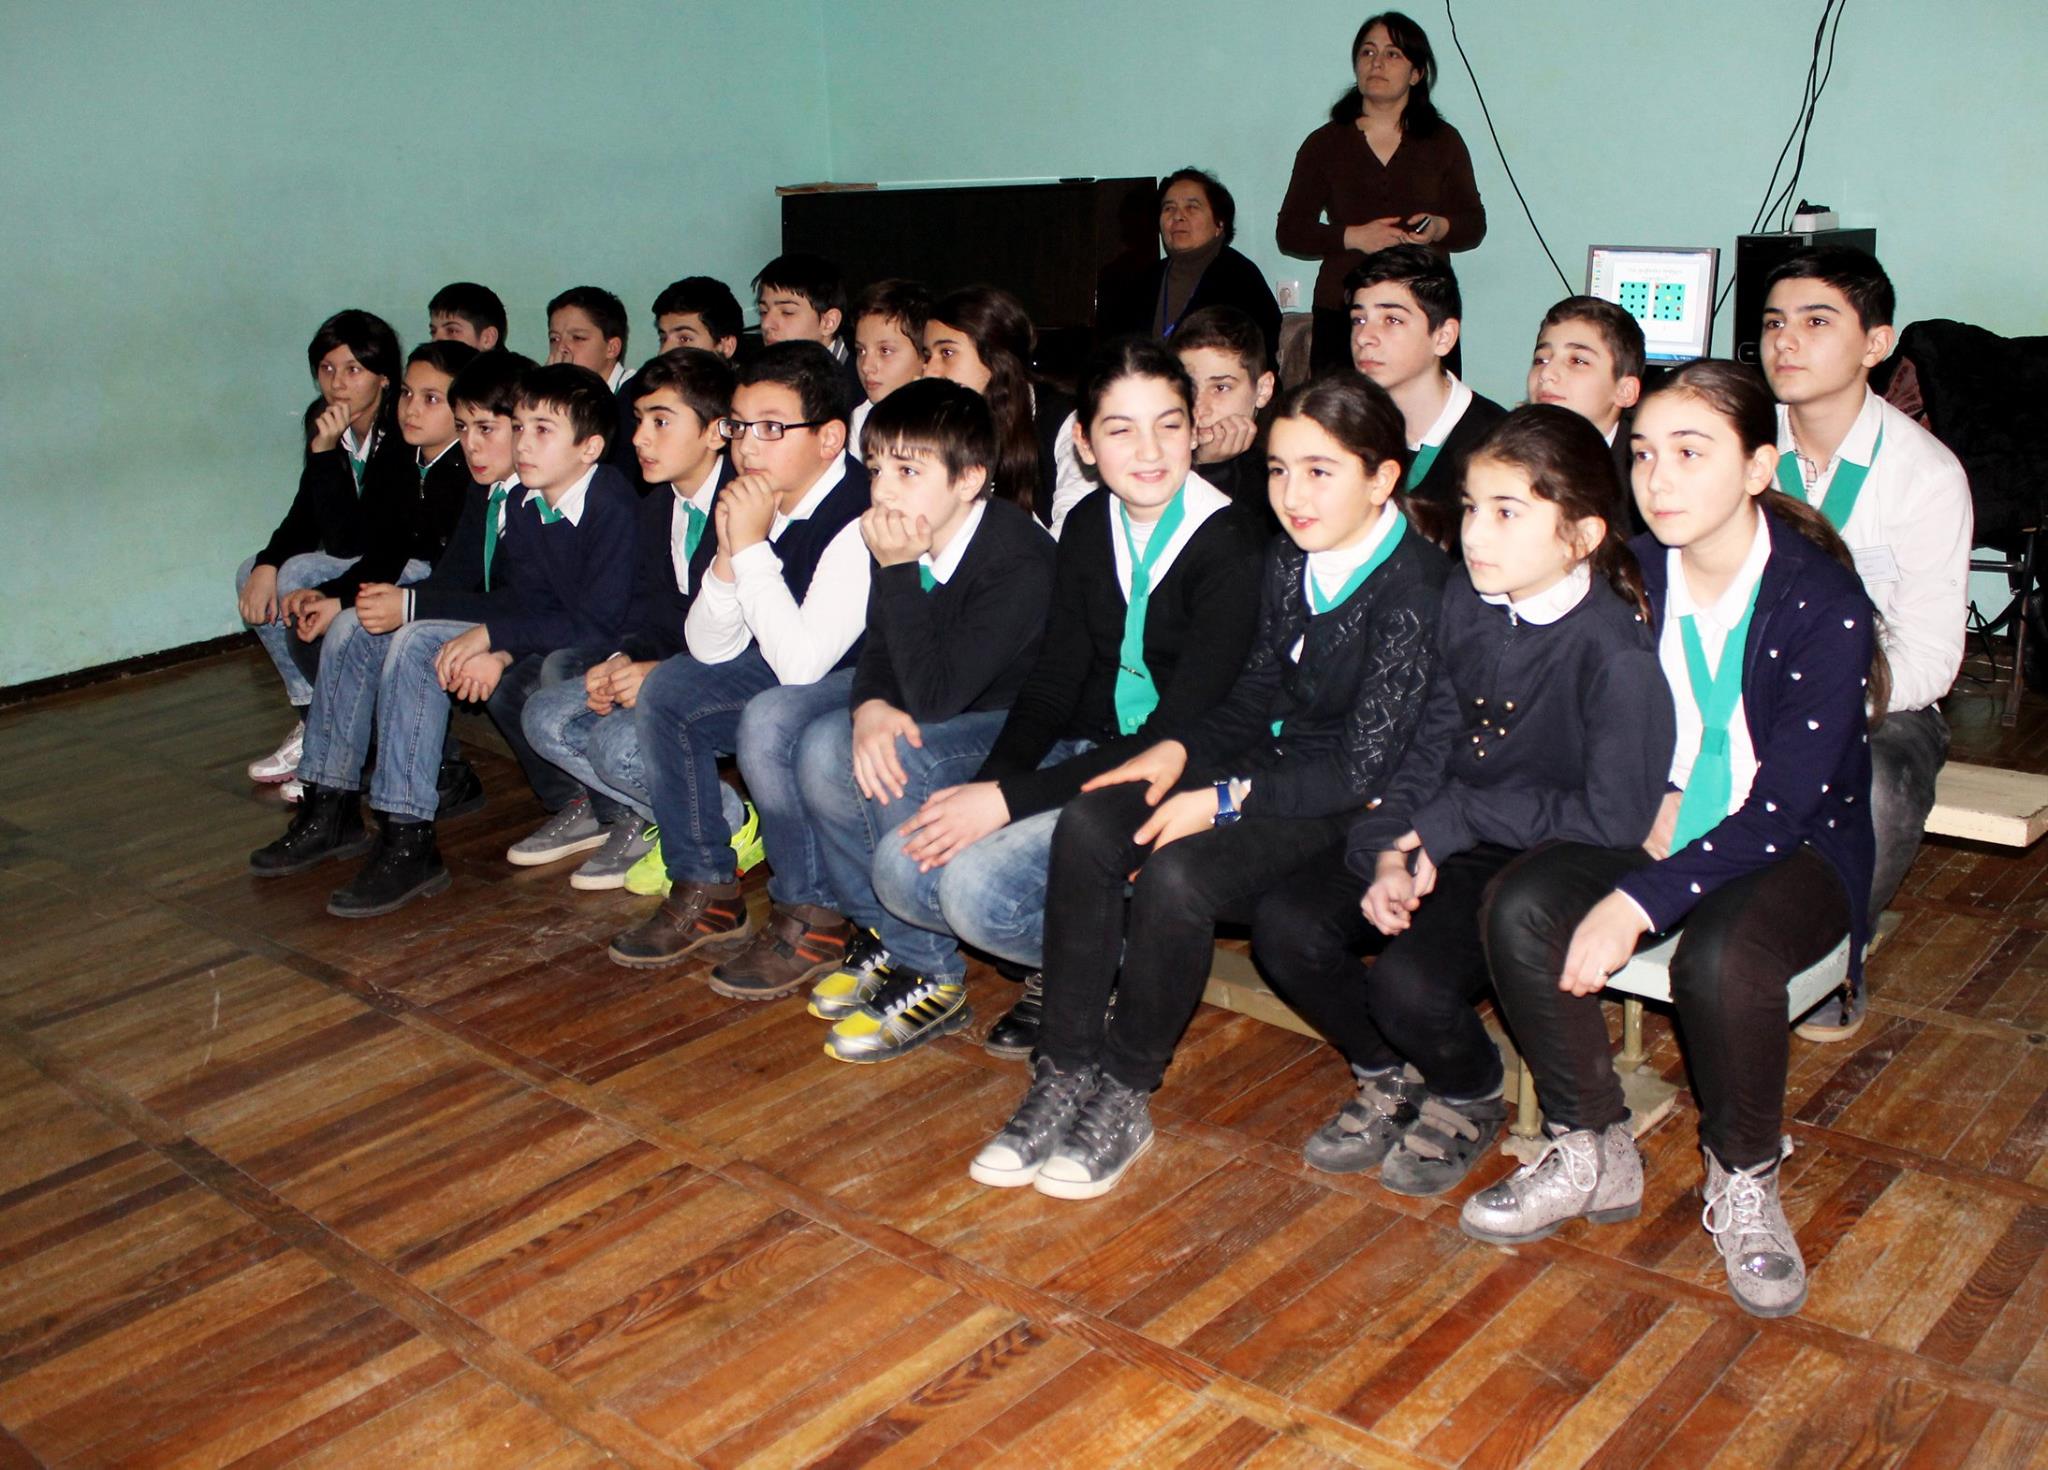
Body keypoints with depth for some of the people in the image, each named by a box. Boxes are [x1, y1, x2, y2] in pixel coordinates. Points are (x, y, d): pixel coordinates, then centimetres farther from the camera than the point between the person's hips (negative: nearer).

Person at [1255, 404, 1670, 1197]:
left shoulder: (1616, 650, -20)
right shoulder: (1467, 598, 1)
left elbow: (1614, 818, -21)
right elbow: (1434, 739, 7)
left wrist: (1451, 821, -16)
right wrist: (1394, 851, -10)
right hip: (1446, 845, 7)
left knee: (1410, 983, -29)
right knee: (1285, 924, -12)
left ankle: (1470, 1102, 10)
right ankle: (1389, 1079, 16)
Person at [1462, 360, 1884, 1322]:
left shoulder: (1823, 604, -19)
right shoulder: (1632, 576, -4)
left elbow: (1783, 809, -22)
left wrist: (1639, 902, -29)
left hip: (1799, 849, -4)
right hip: (1658, 831, 5)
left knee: (1721, 957, -35)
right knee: (1521, 908, -23)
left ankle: (1744, 1181, -5)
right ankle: (1594, 1156, -4)